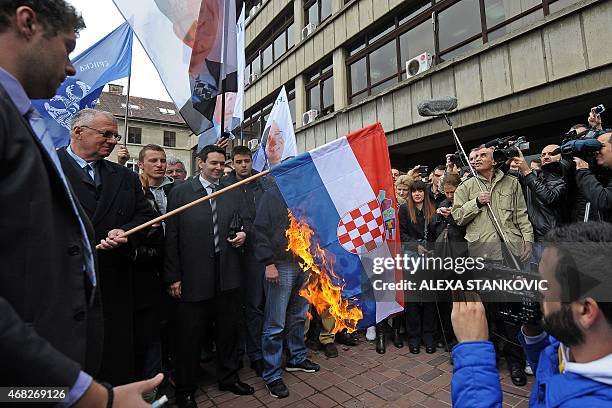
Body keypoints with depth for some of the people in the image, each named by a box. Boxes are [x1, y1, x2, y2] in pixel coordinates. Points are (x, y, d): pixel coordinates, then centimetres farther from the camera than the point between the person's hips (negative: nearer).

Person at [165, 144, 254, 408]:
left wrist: (243, 233, -6)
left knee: (229, 329, 16)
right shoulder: (180, 192, -2)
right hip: (194, 277, -3)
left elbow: (245, 220, 18)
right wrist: (173, 277, -8)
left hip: (228, 275, 4)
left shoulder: (232, 193, 9)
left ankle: (228, 378, 39)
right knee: (190, 334, 10)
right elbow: (171, 237, -5)